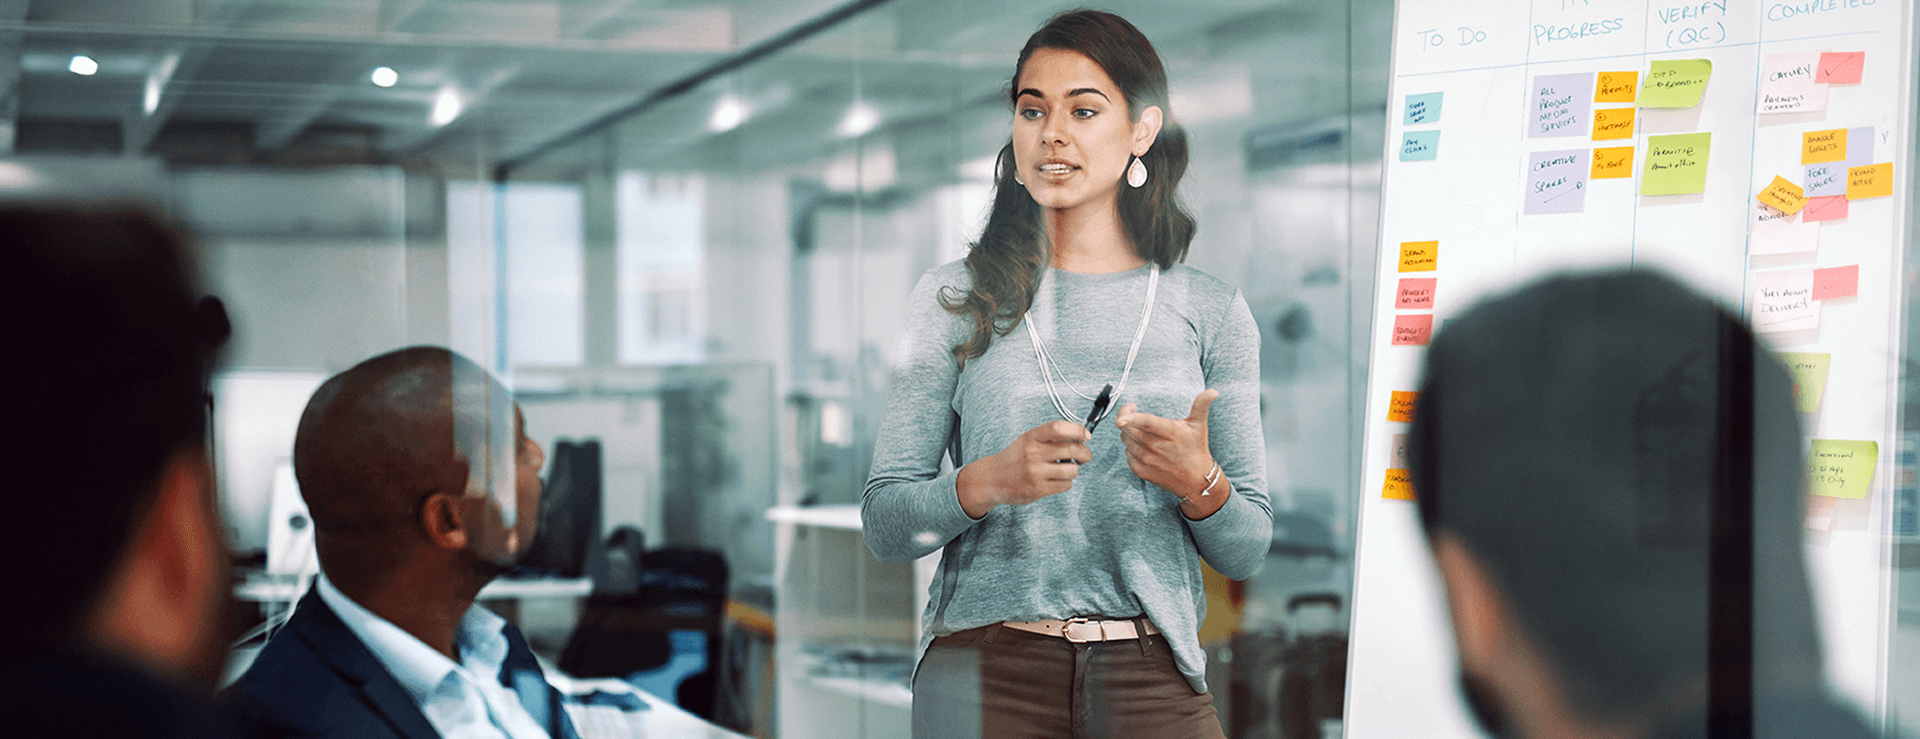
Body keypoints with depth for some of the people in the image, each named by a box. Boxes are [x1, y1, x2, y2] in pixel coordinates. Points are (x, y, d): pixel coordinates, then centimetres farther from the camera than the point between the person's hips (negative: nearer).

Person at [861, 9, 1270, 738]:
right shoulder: (955, 297, 4)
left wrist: (1199, 483, -13)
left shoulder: (1211, 311, 6)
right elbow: (884, 523, 2)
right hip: (985, 673, -1)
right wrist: (987, 482, -16)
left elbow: (1246, 552, 7)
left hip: (1152, 679, 1)